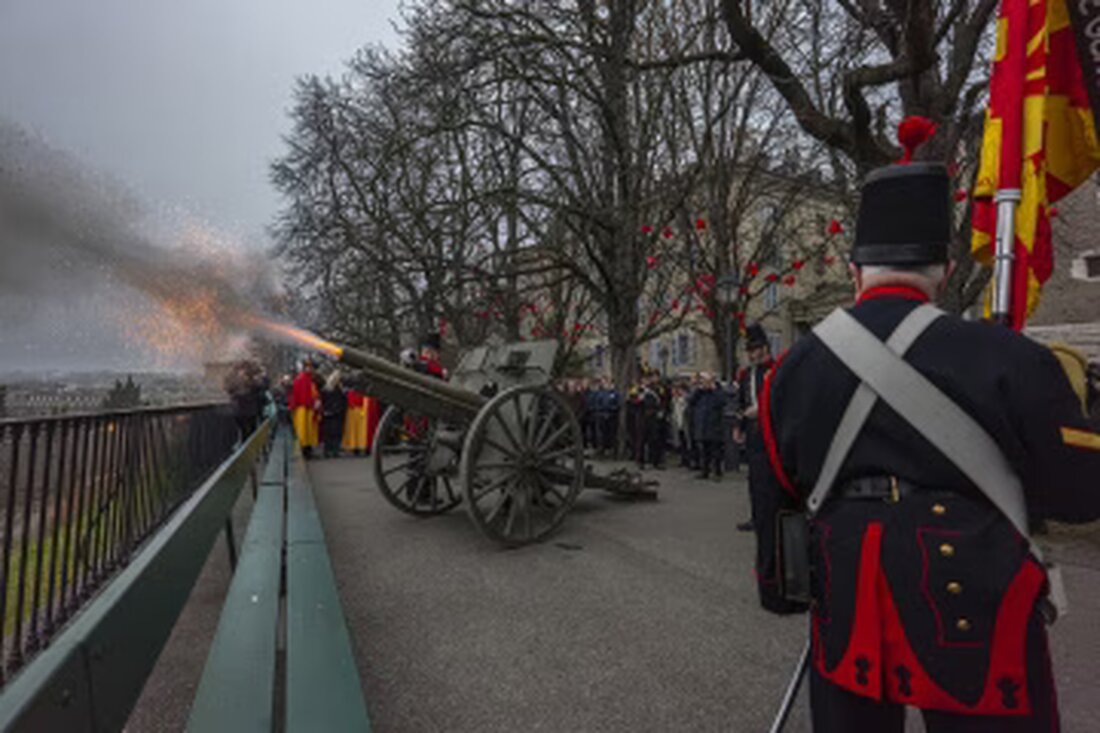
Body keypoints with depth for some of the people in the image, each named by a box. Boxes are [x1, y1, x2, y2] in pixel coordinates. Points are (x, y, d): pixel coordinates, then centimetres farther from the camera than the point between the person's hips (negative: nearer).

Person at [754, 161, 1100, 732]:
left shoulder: (795, 367, 0)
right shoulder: (1004, 358, -12)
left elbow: (774, 498, 7)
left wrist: (776, 591, 21)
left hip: (845, 614, 3)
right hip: (973, 614, -3)